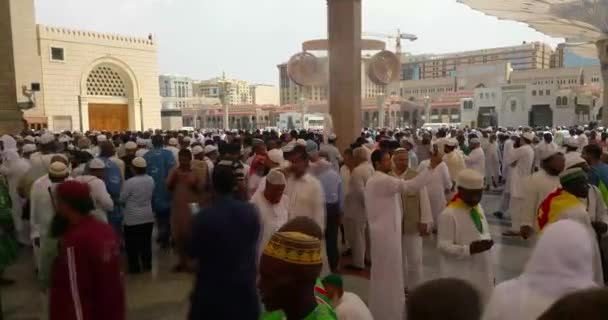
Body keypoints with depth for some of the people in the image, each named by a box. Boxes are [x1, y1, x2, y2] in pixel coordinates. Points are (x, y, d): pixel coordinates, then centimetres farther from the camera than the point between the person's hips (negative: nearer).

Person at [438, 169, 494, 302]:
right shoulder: (449, 214, -17)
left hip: (481, 273, 8)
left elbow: (484, 236, 14)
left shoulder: (478, 208, 7)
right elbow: (443, 246, -18)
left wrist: (490, 273, 16)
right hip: (461, 276, -8)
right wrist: (469, 249, -31)